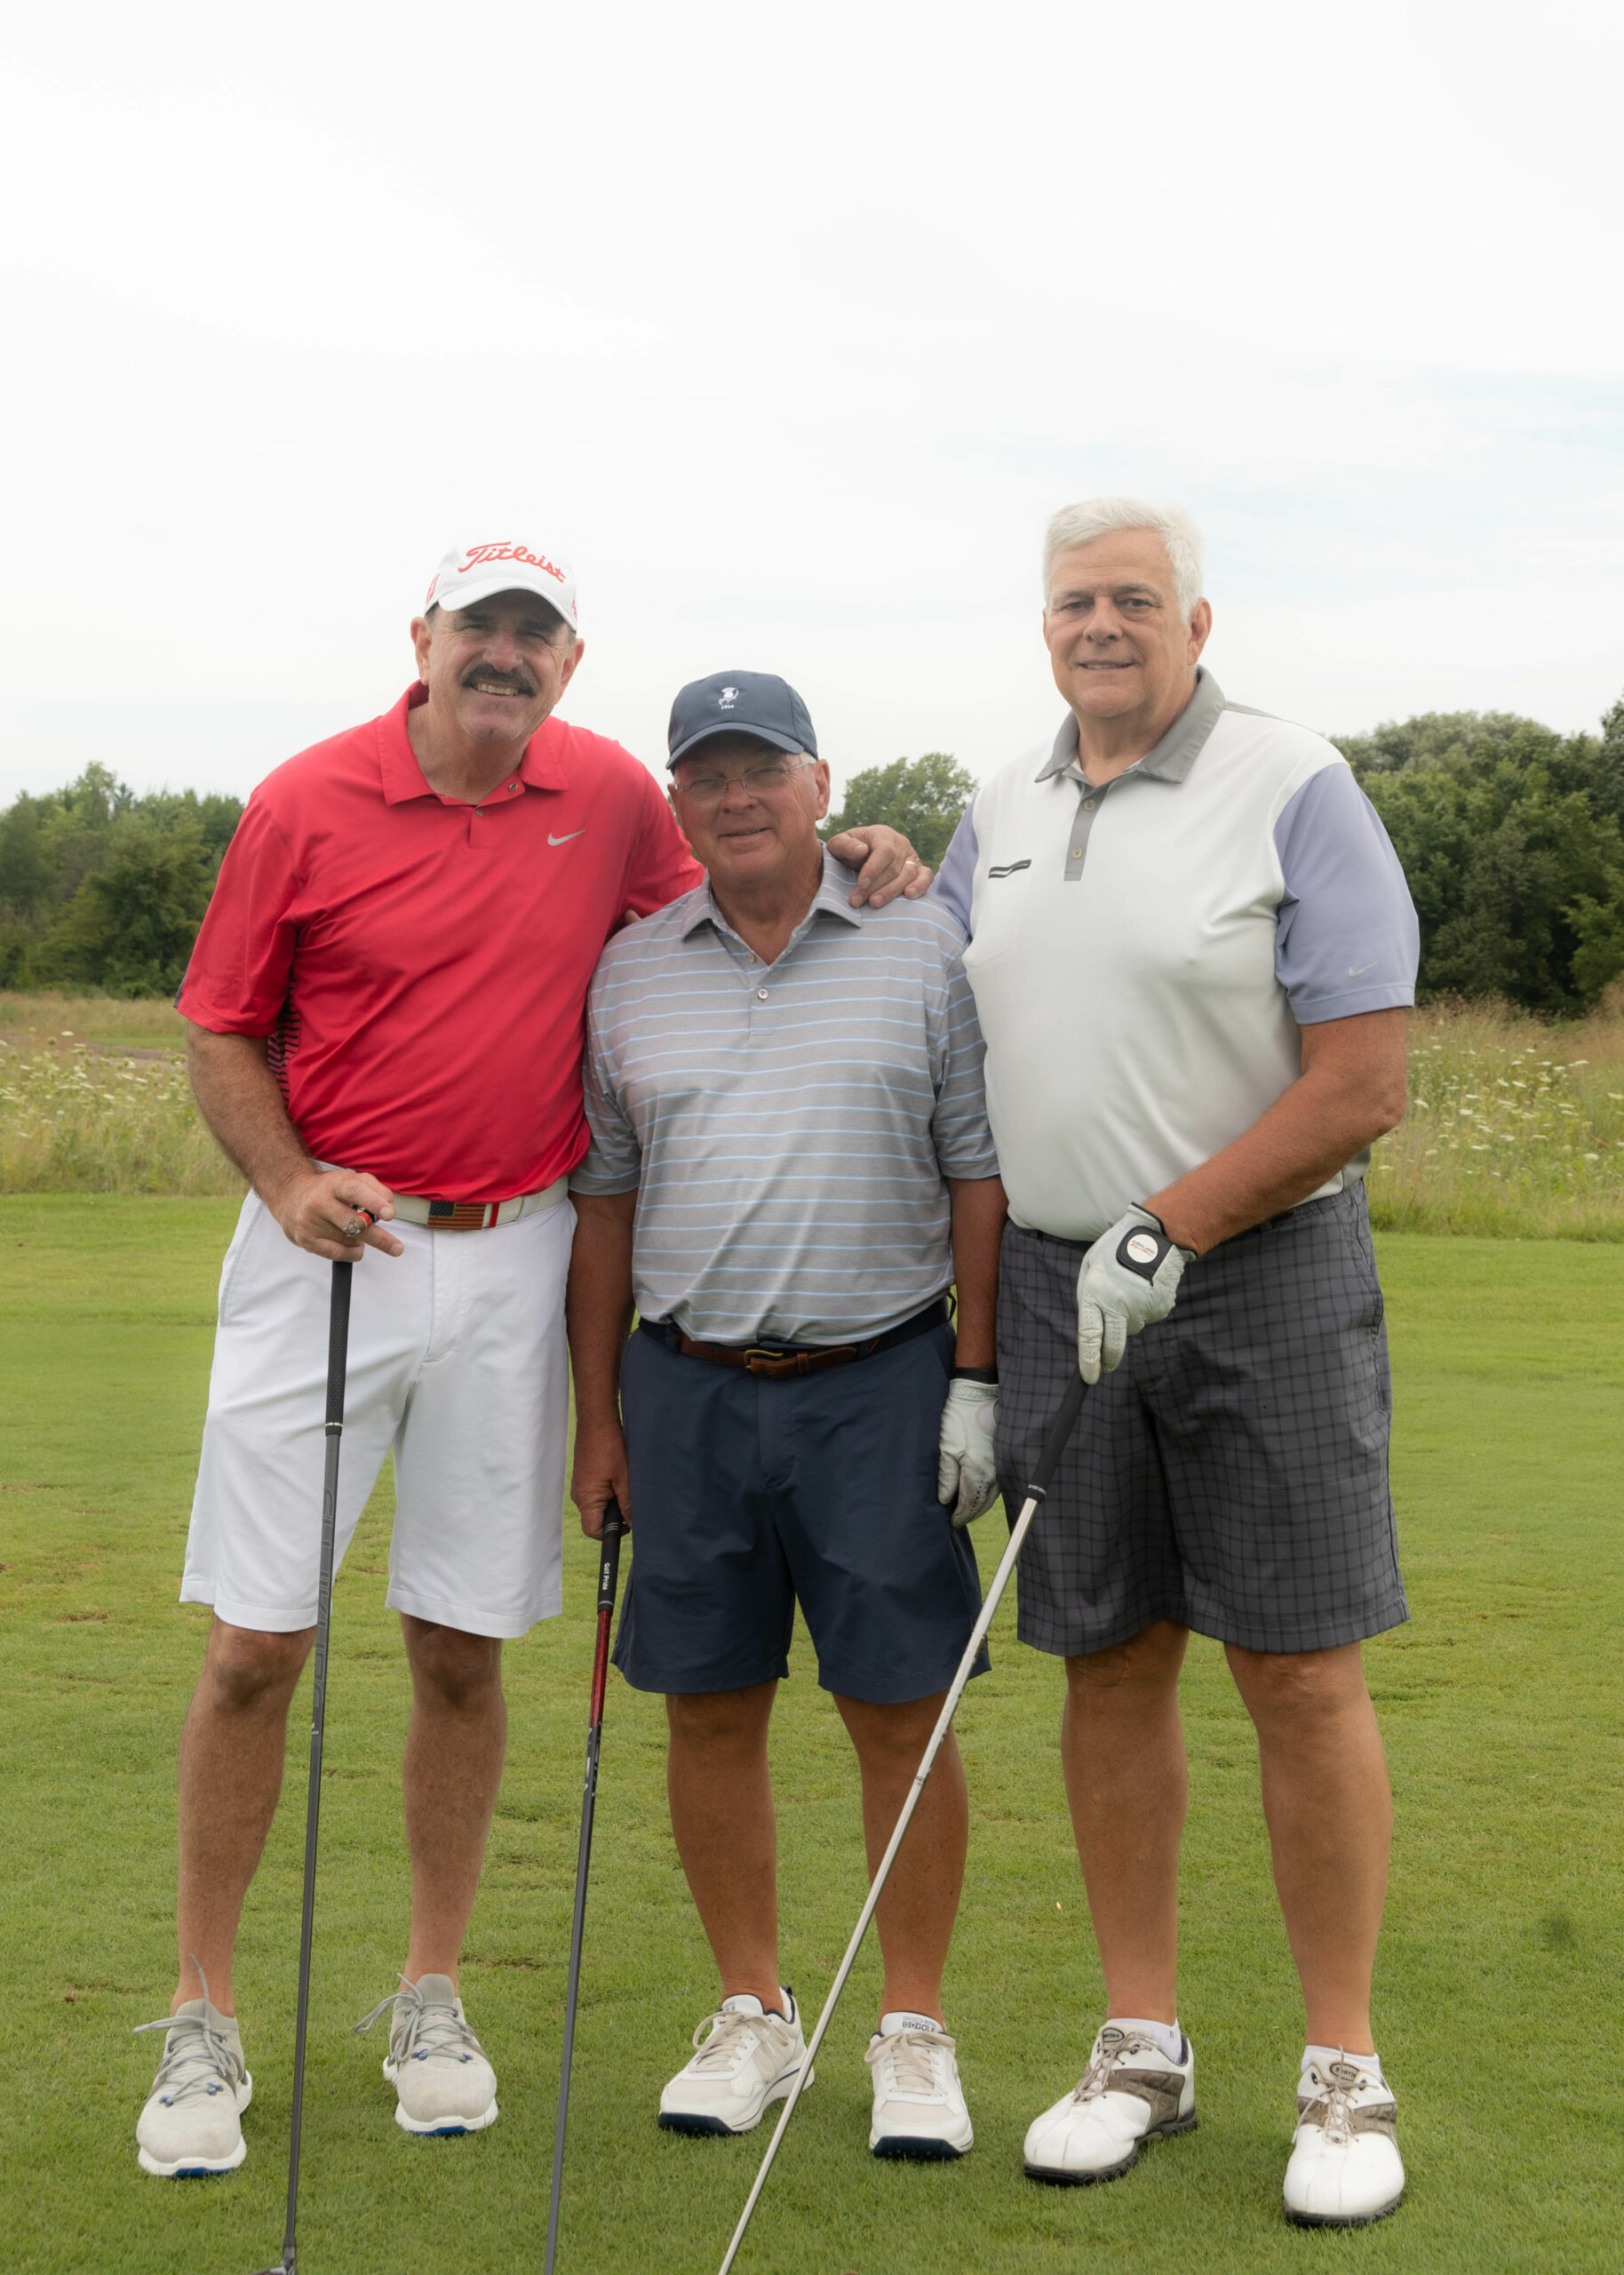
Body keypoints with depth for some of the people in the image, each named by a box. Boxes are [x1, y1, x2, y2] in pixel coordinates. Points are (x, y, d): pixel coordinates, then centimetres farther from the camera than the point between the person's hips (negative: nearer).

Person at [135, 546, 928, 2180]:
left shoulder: (612, 795, 5)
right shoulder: (307, 804, -3)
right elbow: (224, 1032, 3)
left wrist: (842, 859, 4)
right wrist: (289, 1181, -15)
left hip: (512, 1263, 2)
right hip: (329, 1250, -2)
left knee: (464, 1647, 7)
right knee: (255, 1644, -2)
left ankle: (433, 1996, 23)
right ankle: (203, 2019, 11)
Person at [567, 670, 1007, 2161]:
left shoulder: (922, 949, 1)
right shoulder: (630, 973, 9)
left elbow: (980, 1177, 1)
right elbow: (606, 1201, 11)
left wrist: (978, 1381, -5)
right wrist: (597, 1415, 9)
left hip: (879, 1381, -2)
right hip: (687, 1385, 3)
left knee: (901, 1708, 0)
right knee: (710, 1707, 7)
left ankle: (916, 2029, 13)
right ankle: (754, 2012, 22)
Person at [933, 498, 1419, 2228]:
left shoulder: (1294, 792, -7)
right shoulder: (1002, 812, 12)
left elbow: (1362, 1083, -13)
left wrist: (1167, 1229, -17)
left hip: (1264, 1276, -5)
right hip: (1053, 1284, 5)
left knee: (1299, 1675, -2)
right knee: (1108, 1667, 8)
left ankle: (1342, 2072, 10)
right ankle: (1141, 2048, 20)